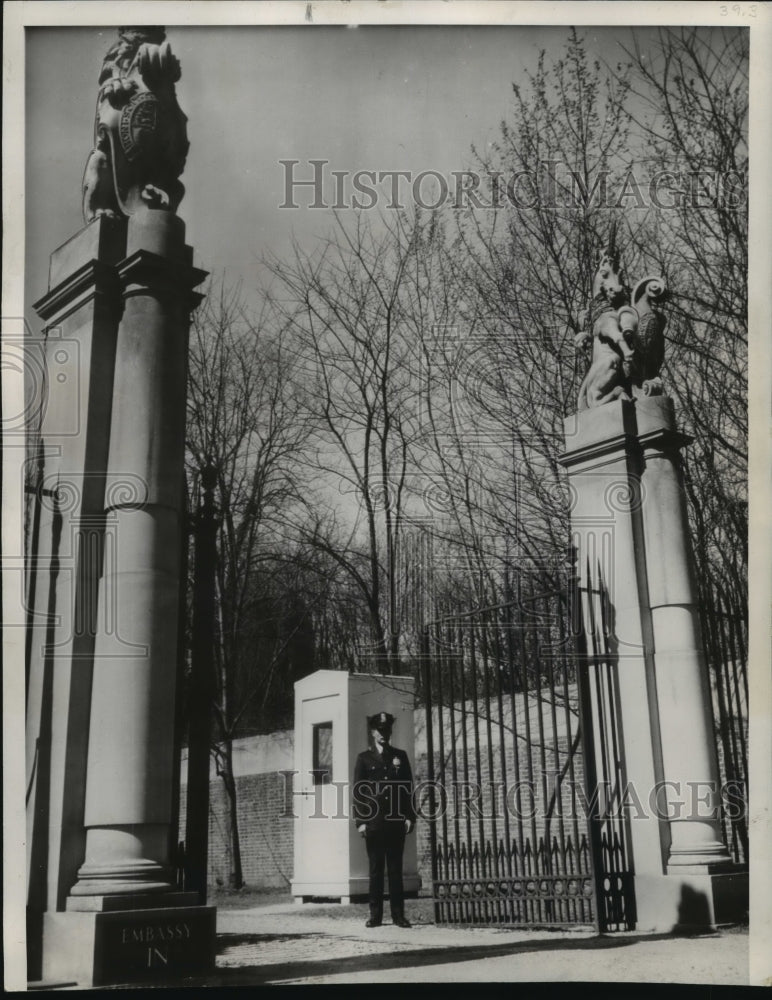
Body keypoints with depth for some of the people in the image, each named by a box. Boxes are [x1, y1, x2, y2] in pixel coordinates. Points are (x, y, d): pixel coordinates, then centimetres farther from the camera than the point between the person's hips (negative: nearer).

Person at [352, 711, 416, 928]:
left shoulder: (400, 756, 12)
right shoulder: (364, 758, 7)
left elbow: (409, 788, 10)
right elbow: (358, 791, 3)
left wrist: (410, 817, 1)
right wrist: (360, 821, -5)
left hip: (396, 821, 1)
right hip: (373, 822, -1)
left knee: (396, 869, 3)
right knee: (375, 869, 2)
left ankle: (398, 915, 7)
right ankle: (375, 915, 7)